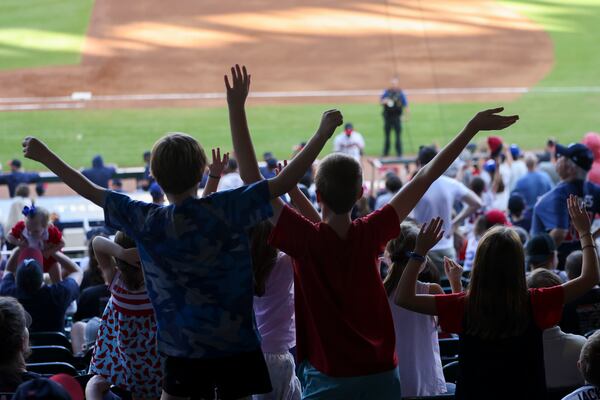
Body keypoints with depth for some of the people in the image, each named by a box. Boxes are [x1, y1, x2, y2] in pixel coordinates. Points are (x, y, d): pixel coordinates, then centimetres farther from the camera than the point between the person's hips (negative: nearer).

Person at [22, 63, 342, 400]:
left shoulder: (146, 222, -6)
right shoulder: (224, 210, -14)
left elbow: (91, 191, 6)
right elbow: (283, 182, -15)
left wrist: (45, 156, 17)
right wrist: (323, 134, -8)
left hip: (183, 347, 2)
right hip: (236, 344, -2)